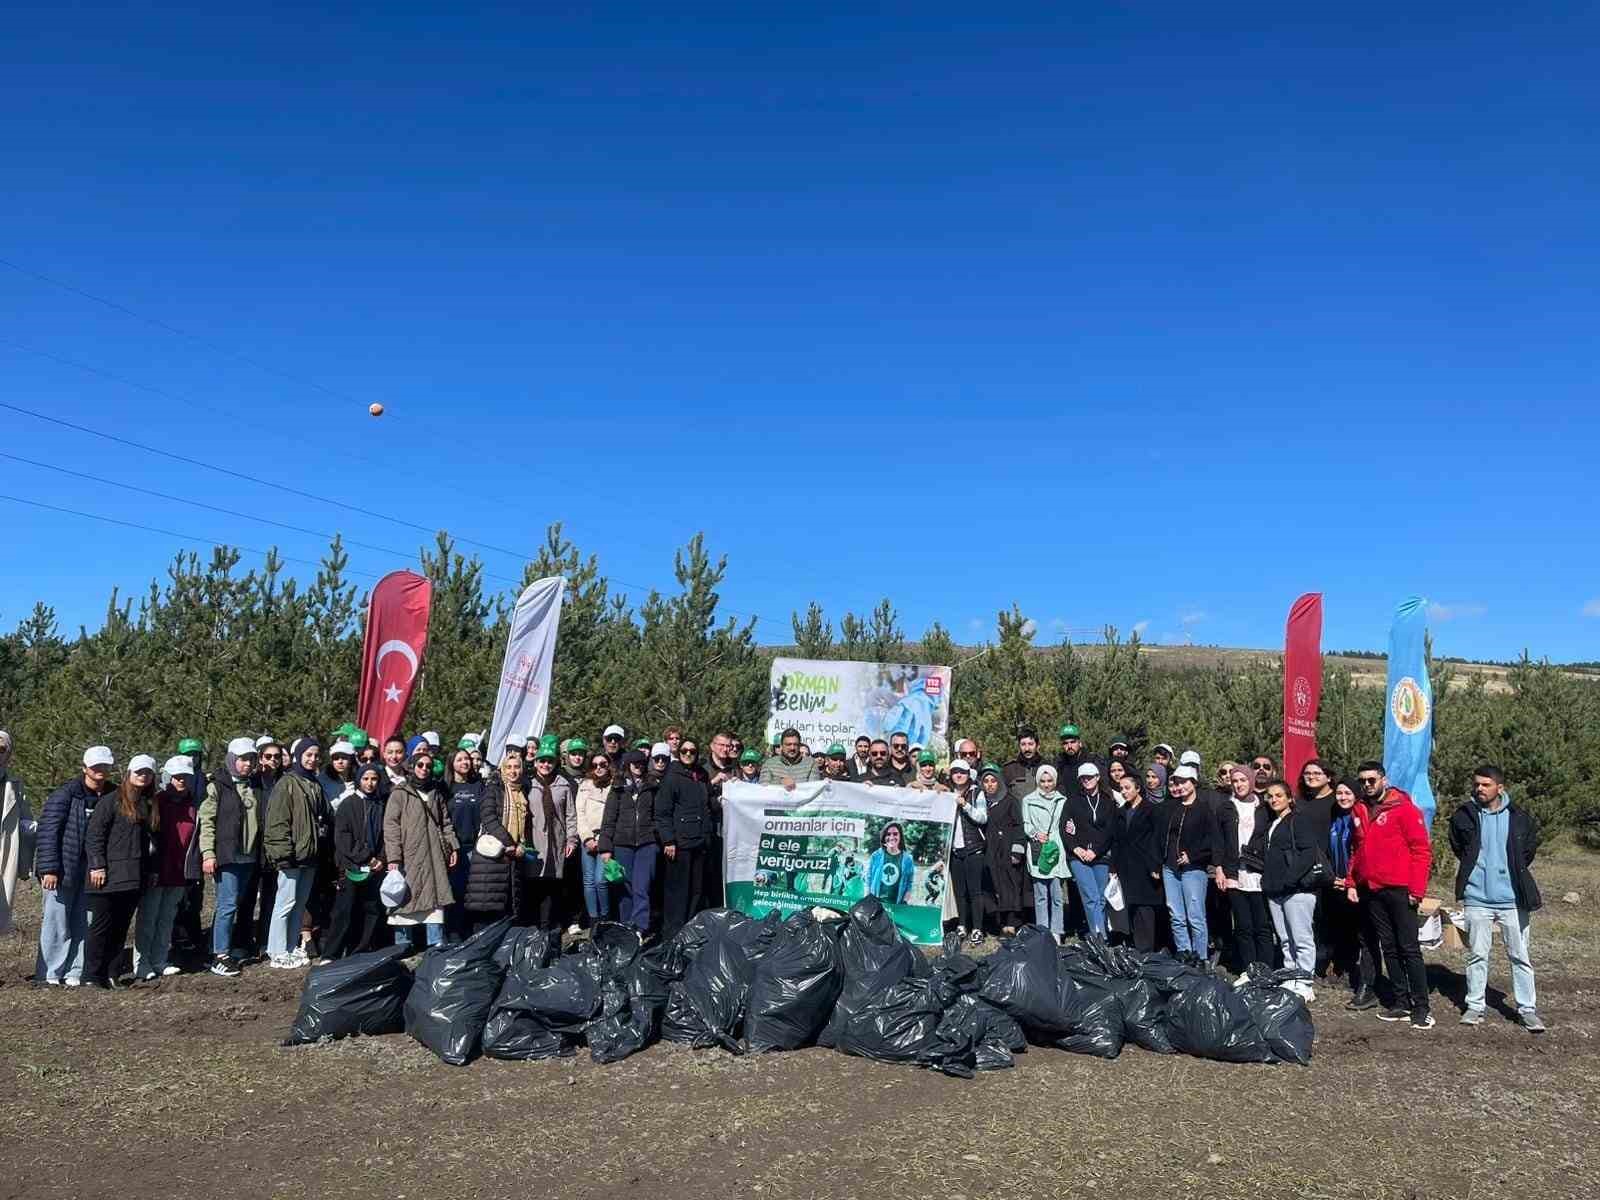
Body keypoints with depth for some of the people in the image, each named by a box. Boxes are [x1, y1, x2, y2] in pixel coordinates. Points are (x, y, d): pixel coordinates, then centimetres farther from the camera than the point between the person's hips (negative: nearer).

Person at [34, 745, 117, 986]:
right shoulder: (66, 794, -8)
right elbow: (48, 829, -11)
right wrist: (49, 868, -16)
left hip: (93, 870, 4)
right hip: (63, 868, -4)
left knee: (84, 924, 6)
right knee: (57, 921, 2)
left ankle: (74, 972, 13)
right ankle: (49, 973, 12)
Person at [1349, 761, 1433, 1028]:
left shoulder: (1404, 808, -7)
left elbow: (1422, 850, -10)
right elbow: (1357, 851, 21)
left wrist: (1417, 889, -14)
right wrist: (1352, 882, 11)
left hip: (1399, 890, -6)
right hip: (1371, 892, 6)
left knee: (1409, 949, -3)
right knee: (1389, 948, 10)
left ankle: (1421, 1007, 3)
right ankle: (1401, 1002, 17)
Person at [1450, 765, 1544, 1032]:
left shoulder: (1519, 818, -2)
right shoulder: (1463, 816, -1)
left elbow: (1530, 849, 12)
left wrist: (1515, 872, 9)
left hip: (1512, 899, -1)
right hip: (1476, 898, 1)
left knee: (1520, 956, 5)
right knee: (1477, 955, 8)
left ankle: (1527, 1009, 14)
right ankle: (1475, 1006, 15)